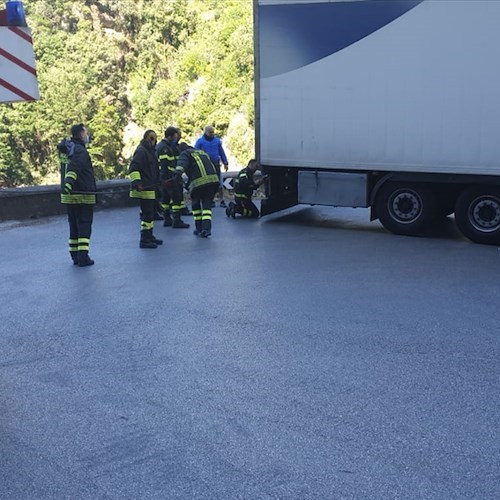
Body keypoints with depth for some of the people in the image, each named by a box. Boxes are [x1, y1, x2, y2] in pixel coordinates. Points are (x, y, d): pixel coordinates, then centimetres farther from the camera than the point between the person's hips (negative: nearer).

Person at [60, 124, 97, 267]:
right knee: (84, 226, -4)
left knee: (74, 226, 14)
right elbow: (74, 167, -32)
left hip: (67, 196, 8)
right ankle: (83, 257, -7)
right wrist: (69, 183, -42)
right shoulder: (80, 150, -14)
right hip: (84, 195, -8)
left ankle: (75, 255, 18)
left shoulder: (64, 149, 11)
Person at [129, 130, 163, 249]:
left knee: (150, 213, 17)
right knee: (147, 214, -10)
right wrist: (136, 182, -31)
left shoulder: (150, 151, 18)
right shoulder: (141, 151, -14)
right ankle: (144, 240, -7)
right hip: (144, 189, -10)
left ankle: (149, 236, 28)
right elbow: (133, 169, -22)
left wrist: (157, 182, 33)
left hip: (151, 188, 10)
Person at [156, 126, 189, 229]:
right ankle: (177, 221, -9)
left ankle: (167, 219, 24)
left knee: (166, 197, 16)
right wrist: (168, 179, -26)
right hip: (169, 178, -11)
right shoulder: (165, 148, -18)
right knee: (177, 197, -9)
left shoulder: (161, 146, 16)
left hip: (165, 178, 11)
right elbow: (164, 165, -24)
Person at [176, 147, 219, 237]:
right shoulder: (202, 152, 31)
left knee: (195, 204, 17)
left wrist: (178, 172, -28)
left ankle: (199, 228, 21)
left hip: (198, 182, -5)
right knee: (207, 204, 11)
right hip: (213, 180, 5)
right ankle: (206, 228, -5)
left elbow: (182, 163, -12)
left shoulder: (185, 153, 10)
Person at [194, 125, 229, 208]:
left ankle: (222, 201, 6)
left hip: (216, 165, 2)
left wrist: (225, 163, 11)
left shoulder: (217, 141, 9)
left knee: (219, 184, 1)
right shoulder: (200, 141, -1)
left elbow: (222, 152, 14)